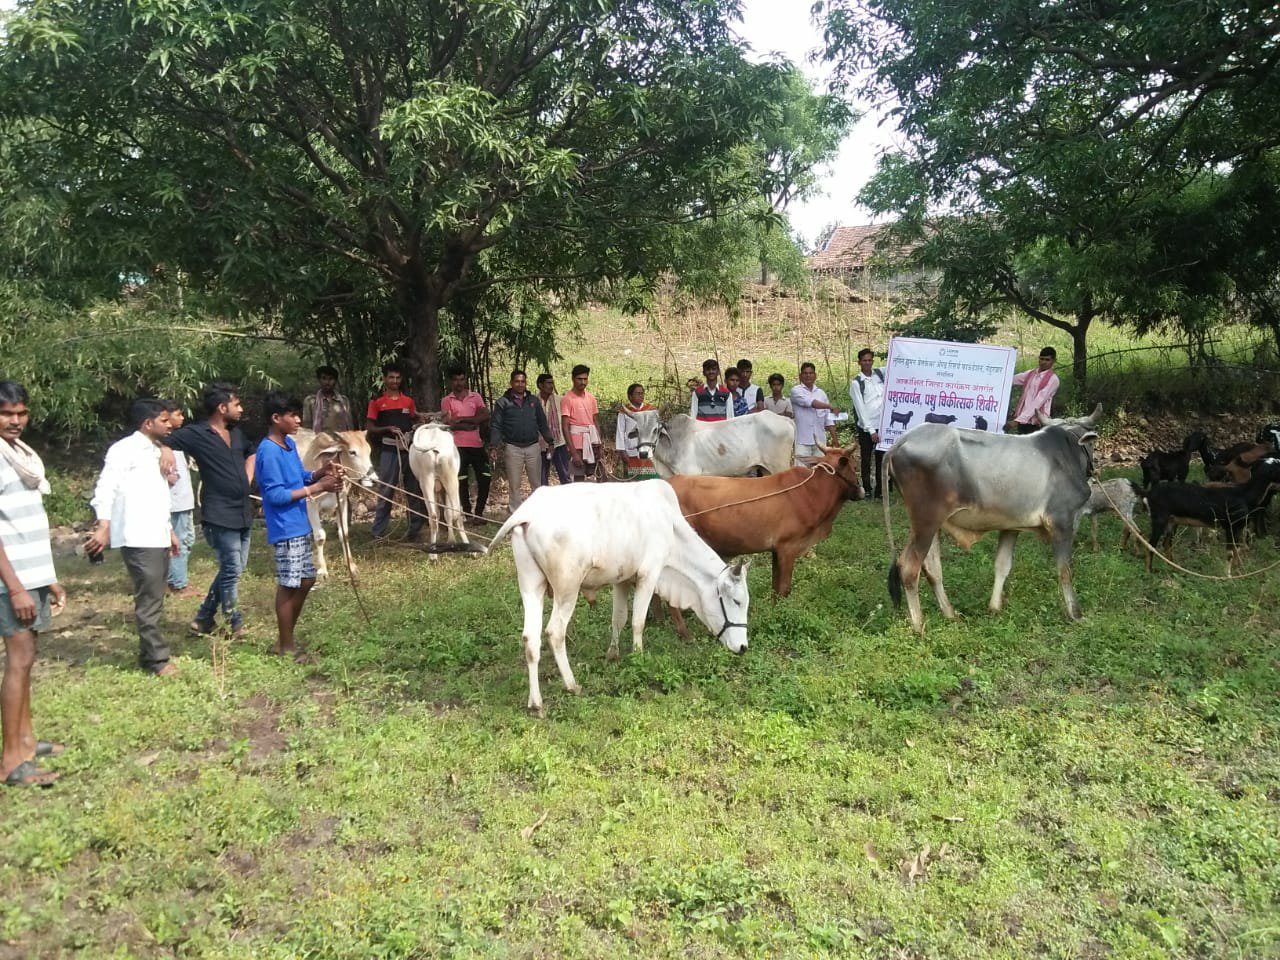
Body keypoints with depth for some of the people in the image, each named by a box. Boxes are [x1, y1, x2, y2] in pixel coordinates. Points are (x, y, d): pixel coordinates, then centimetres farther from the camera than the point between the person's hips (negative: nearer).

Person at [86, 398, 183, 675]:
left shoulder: (155, 451, 19)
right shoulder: (125, 449, -8)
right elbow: (106, 488, -18)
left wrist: (169, 530, 25)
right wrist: (104, 527, -27)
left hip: (157, 538, 9)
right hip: (139, 540, -9)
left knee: (154, 600, 13)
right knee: (149, 601, -5)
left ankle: (149, 654, 21)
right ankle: (157, 660, 0)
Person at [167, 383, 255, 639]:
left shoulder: (237, 432, 12)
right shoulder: (196, 434, -10)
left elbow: (251, 453, 31)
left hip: (242, 512, 8)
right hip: (220, 515, -8)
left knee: (233, 569, 15)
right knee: (232, 570, -2)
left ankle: (204, 619, 27)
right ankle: (235, 624, 15)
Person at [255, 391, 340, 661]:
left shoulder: (289, 444, 9)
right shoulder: (269, 452, -18)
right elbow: (275, 495, -21)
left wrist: (321, 472, -2)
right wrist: (316, 488, -22)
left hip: (300, 525, 10)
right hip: (285, 529, -10)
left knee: (306, 580, 16)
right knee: (289, 586, 0)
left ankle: (285, 638, 28)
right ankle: (286, 646, 13)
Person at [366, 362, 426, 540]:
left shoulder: (409, 401, 12)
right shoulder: (377, 402, 1)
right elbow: (369, 430, 0)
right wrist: (387, 429, -16)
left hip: (409, 450, 4)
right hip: (389, 451, -4)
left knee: (414, 491, 5)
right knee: (386, 491, -2)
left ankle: (415, 529, 13)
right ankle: (378, 531, 6)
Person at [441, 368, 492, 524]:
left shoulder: (476, 397, 8)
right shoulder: (446, 401, 3)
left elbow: (485, 416, -6)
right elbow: (449, 423, -9)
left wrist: (462, 419, -12)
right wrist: (473, 423, -9)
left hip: (477, 444, 2)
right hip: (458, 446, -2)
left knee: (485, 478, -2)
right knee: (462, 481, 3)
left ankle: (479, 512, 10)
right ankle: (468, 514, 13)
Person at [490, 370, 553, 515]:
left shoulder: (534, 401, 10)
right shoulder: (503, 402, 1)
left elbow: (542, 423, 13)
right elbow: (497, 426, -2)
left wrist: (550, 441, 5)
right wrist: (493, 447, -11)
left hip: (533, 447, 2)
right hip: (512, 448, -2)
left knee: (536, 483, 5)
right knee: (514, 485, 3)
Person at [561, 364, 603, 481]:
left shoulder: (591, 398, 11)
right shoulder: (567, 399, -7)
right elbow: (565, 427, -11)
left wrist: (599, 444, 5)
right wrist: (573, 452, -18)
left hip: (591, 438, 6)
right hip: (577, 442, -6)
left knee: (591, 476, 7)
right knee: (579, 478, -7)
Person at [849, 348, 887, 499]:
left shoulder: (880, 373, 7)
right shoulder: (856, 383, -4)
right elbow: (860, 408, -9)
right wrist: (871, 430, -14)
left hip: (883, 425, 4)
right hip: (866, 427, -3)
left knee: (881, 459, 6)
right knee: (866, 460, 4)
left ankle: (879, 492, 11)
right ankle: (867, 491, 9)